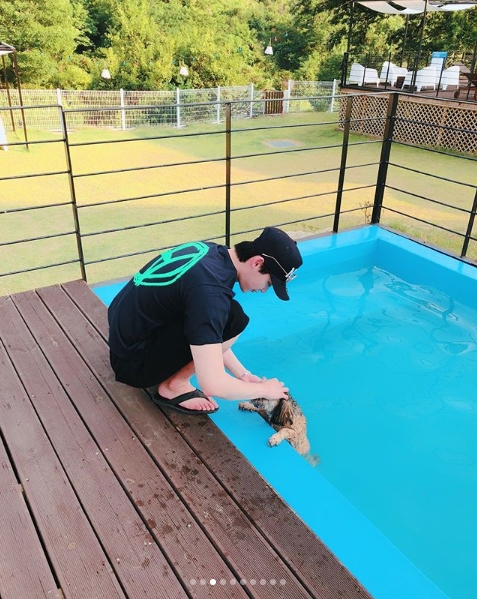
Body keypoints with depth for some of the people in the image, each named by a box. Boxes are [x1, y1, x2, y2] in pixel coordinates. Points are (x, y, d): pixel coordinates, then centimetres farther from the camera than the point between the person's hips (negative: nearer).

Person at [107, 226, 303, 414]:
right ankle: (175, 386, -4)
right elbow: (212, 385, -28)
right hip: (134, 360, -9)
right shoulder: (208, 288, -29)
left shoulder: (211, 252, -1)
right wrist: (264, 389, -11)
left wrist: (242, 375, 9)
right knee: (233, 318, -21)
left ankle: (169, 372, 11)